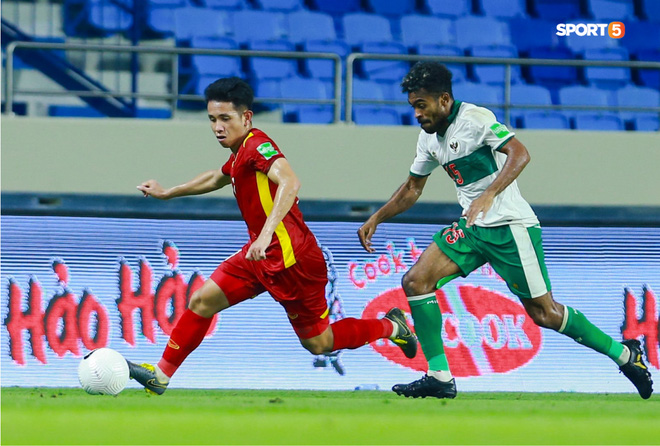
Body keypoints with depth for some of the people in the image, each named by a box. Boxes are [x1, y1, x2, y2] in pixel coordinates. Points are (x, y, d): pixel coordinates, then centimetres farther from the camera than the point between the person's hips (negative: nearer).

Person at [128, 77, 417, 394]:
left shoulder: (257, 145, -18)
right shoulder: (240, 153, 11)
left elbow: (289, 182, -36)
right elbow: (217, 178, 36)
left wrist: (267, 233, -45)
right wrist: (167, 193, 41)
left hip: (292, 260, -9)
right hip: (261, 255, 9)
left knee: (318, 343, 4)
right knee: (201, 301, 0)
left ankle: (390, 326, 24)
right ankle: (160, 376, 6)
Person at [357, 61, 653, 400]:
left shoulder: (474, 118, -14)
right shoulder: (429, 138, 10)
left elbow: (519, 153, -26)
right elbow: (412, 188, 25)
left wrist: (488, 196, -38)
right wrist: (377, 218, 16)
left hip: (509, 226, -8)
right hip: (472, 228, 8)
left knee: (543, 313, -4)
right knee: (415, 281, -8)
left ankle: (624, 354, 14)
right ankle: (439, 378, -5)